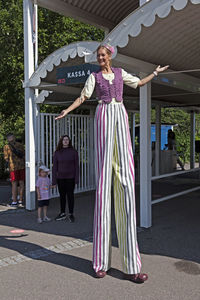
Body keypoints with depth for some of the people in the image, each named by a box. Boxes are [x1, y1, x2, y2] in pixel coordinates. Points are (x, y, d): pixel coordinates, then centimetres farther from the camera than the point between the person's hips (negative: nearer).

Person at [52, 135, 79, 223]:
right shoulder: (57, 153, 2)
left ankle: (71, 214, 14)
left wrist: (76, 178, -6)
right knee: (62, 195, 10)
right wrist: (54, 180, 0)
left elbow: (76, 165, -1)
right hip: (60, 178, 2)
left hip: (70, 177, -2)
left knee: (70, 195, 3)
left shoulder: (73, 152, -1)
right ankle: (62, 214, 22)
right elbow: (54, 167, 3)